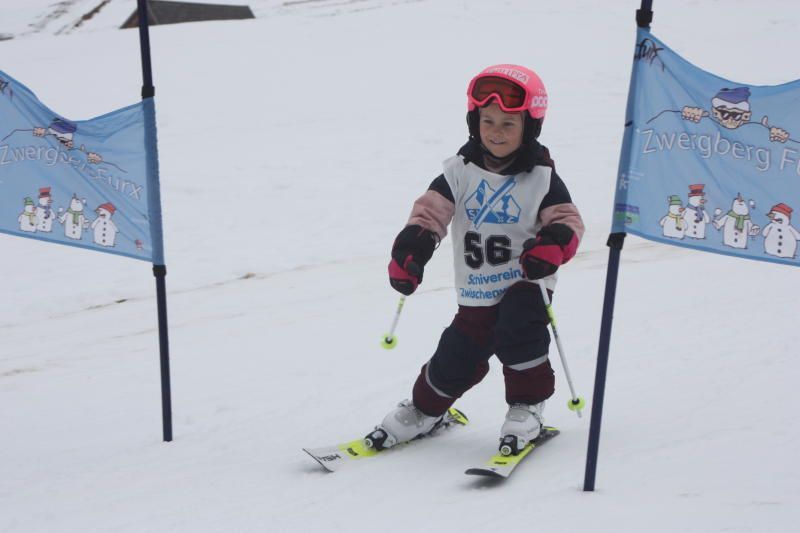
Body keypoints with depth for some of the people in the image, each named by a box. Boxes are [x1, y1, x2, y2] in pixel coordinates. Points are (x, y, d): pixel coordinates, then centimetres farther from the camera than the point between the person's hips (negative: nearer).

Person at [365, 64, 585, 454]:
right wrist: (409, 253, -24)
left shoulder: (541, 178, -6)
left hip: (525, 284, -2)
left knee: (518, 334, -26)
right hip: (476, 293, 2)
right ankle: (424, 411, 34)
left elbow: (567, 220, -8)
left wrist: (553, 245, -31)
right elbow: (430, 211, -8)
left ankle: (528, 408, -1)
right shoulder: (461, 171, -3)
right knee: (455, 360, 4)